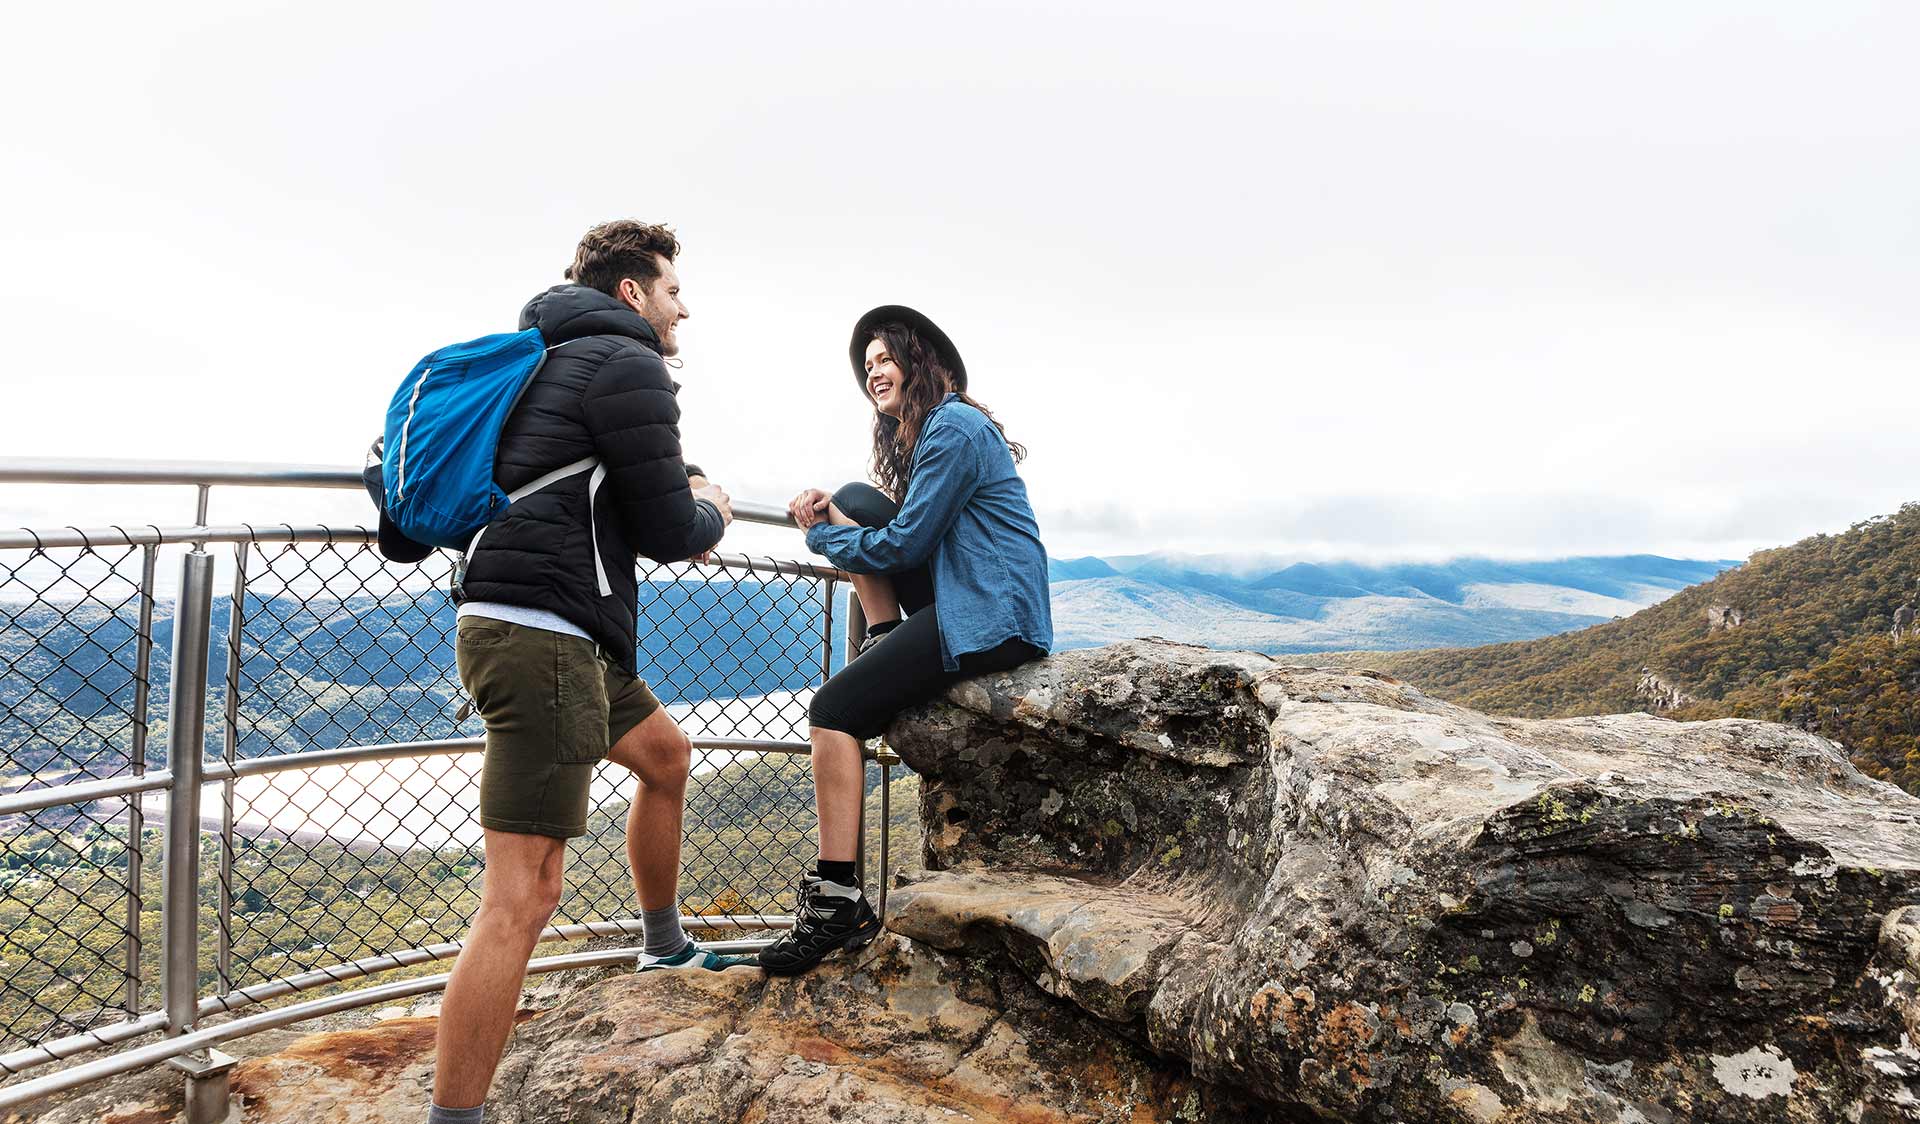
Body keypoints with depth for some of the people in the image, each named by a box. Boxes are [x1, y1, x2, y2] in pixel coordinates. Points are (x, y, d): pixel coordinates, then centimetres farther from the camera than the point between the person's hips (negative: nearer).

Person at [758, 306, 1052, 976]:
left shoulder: (953, 429, -12)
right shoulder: (927, 431, 21)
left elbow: (905, 542, -16)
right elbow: (907, 525, 18)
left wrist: (823, 536, 0)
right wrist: (831, 516, 0)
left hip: (993, 621, -10)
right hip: (967, 602, 10)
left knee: (833, 710, -15)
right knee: (856, 502, 9)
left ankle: (838, 902, -12)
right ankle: (886, 646, 5)